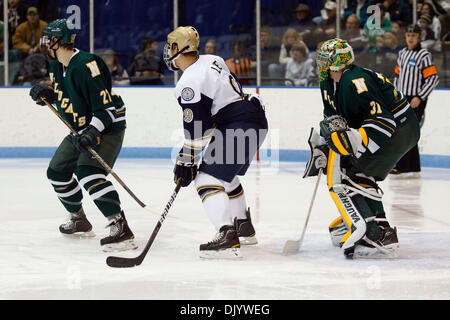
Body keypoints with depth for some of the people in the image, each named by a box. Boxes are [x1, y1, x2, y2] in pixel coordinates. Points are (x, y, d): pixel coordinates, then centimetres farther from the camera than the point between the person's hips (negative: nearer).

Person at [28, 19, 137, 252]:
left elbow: (107, 107, -28)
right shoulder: (57, 66, 4)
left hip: (108, 128, -10)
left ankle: (119, 226, -35)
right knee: (57, 171, 15)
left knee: (88, 172, -30)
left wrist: (92, 132, -37)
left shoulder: (87, 66, -26)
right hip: (81, 129, 10)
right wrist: (46, 94, 1)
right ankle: (79, 221, 33)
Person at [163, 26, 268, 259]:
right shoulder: (213, 61, 12)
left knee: (208, 178, -12)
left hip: (238, 128, -10)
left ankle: (227, 236, -27)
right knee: (226, 174, 28)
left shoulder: (188, 84, -15)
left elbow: (197, 128, -17)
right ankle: (244, 228, 39)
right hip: (257, 120, 10)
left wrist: (186, 161, -9)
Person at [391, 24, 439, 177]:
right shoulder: (403, 53, 13)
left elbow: (433, 78, -14)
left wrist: (420, 98, -18)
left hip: (416, 101, -8)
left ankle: (402, 168, -12)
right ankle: (414, 169, 14)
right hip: (402, 100, 8)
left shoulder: (424, 55, -10)